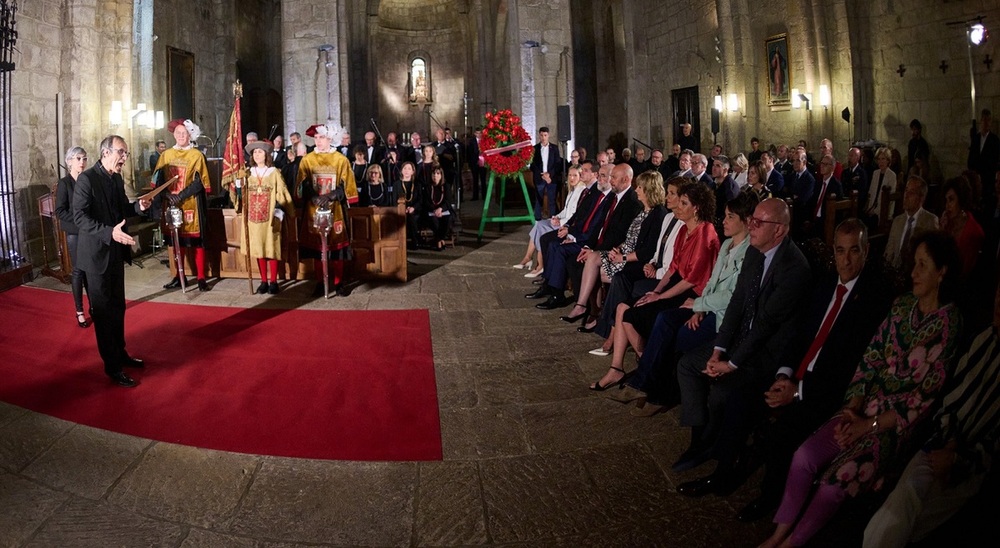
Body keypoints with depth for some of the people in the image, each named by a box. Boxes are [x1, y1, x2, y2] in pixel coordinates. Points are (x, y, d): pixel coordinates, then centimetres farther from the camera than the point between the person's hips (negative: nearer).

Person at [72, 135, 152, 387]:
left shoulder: (117, 179, 8)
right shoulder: (86, 179, -16)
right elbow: (80, 217, -22)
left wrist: (138, 207, -3)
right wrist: (110, 233, -33)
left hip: (116, 252, 8)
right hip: (97, 253, -8)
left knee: (117, 307, 17)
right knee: (103, 310, 1)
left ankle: (120, 353, 31)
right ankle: (112, 365, 10)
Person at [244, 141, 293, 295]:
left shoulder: (274, 173, -1)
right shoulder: (249, 173, 9)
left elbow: (281, 194, -3)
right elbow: (244, 194, 12)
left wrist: (279, 213, -11)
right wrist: (243, 210, -1)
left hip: (270, 217, -3)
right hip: (254, 217, 3)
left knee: (272, 248, -1)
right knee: (258, 249, 5)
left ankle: (273, 282, 6)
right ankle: (263, 281, 13)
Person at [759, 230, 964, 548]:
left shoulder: (949, 323, -11)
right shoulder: (902, 305, 6)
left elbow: (925, 395, -13)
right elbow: (871, 358, 5)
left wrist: (870, 425, -14)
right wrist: (853, 408, -7)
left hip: (898, 423, -5)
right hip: (866, 408, 5)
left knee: (835, 480, -20)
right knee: (804, 456, -13)